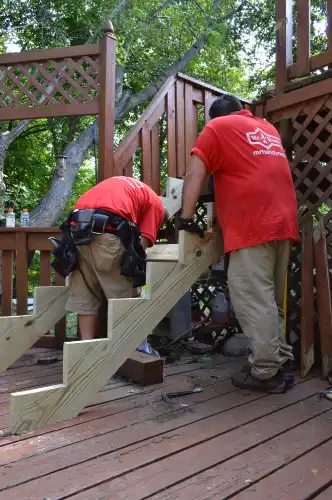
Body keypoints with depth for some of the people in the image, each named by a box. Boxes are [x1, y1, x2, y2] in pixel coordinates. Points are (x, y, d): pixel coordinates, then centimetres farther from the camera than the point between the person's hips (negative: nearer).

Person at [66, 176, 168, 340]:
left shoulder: (117, 184, 38)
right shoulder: (155, 203, 19)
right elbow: (142, 243, 5)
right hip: (107, 229, -6)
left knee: (84, 296, 13)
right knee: (122, 295, 8)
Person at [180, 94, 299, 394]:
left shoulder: (217, 127, 7)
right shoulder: (268, 129, 26)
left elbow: (195, 174, -2)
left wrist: (187, 218, -1)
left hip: (252, 226, -7)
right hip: (283, 222, 7)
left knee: (254, 301, -4)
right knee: (271, 300, 14)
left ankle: (266, 372, 1)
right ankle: (282, 362, 19)